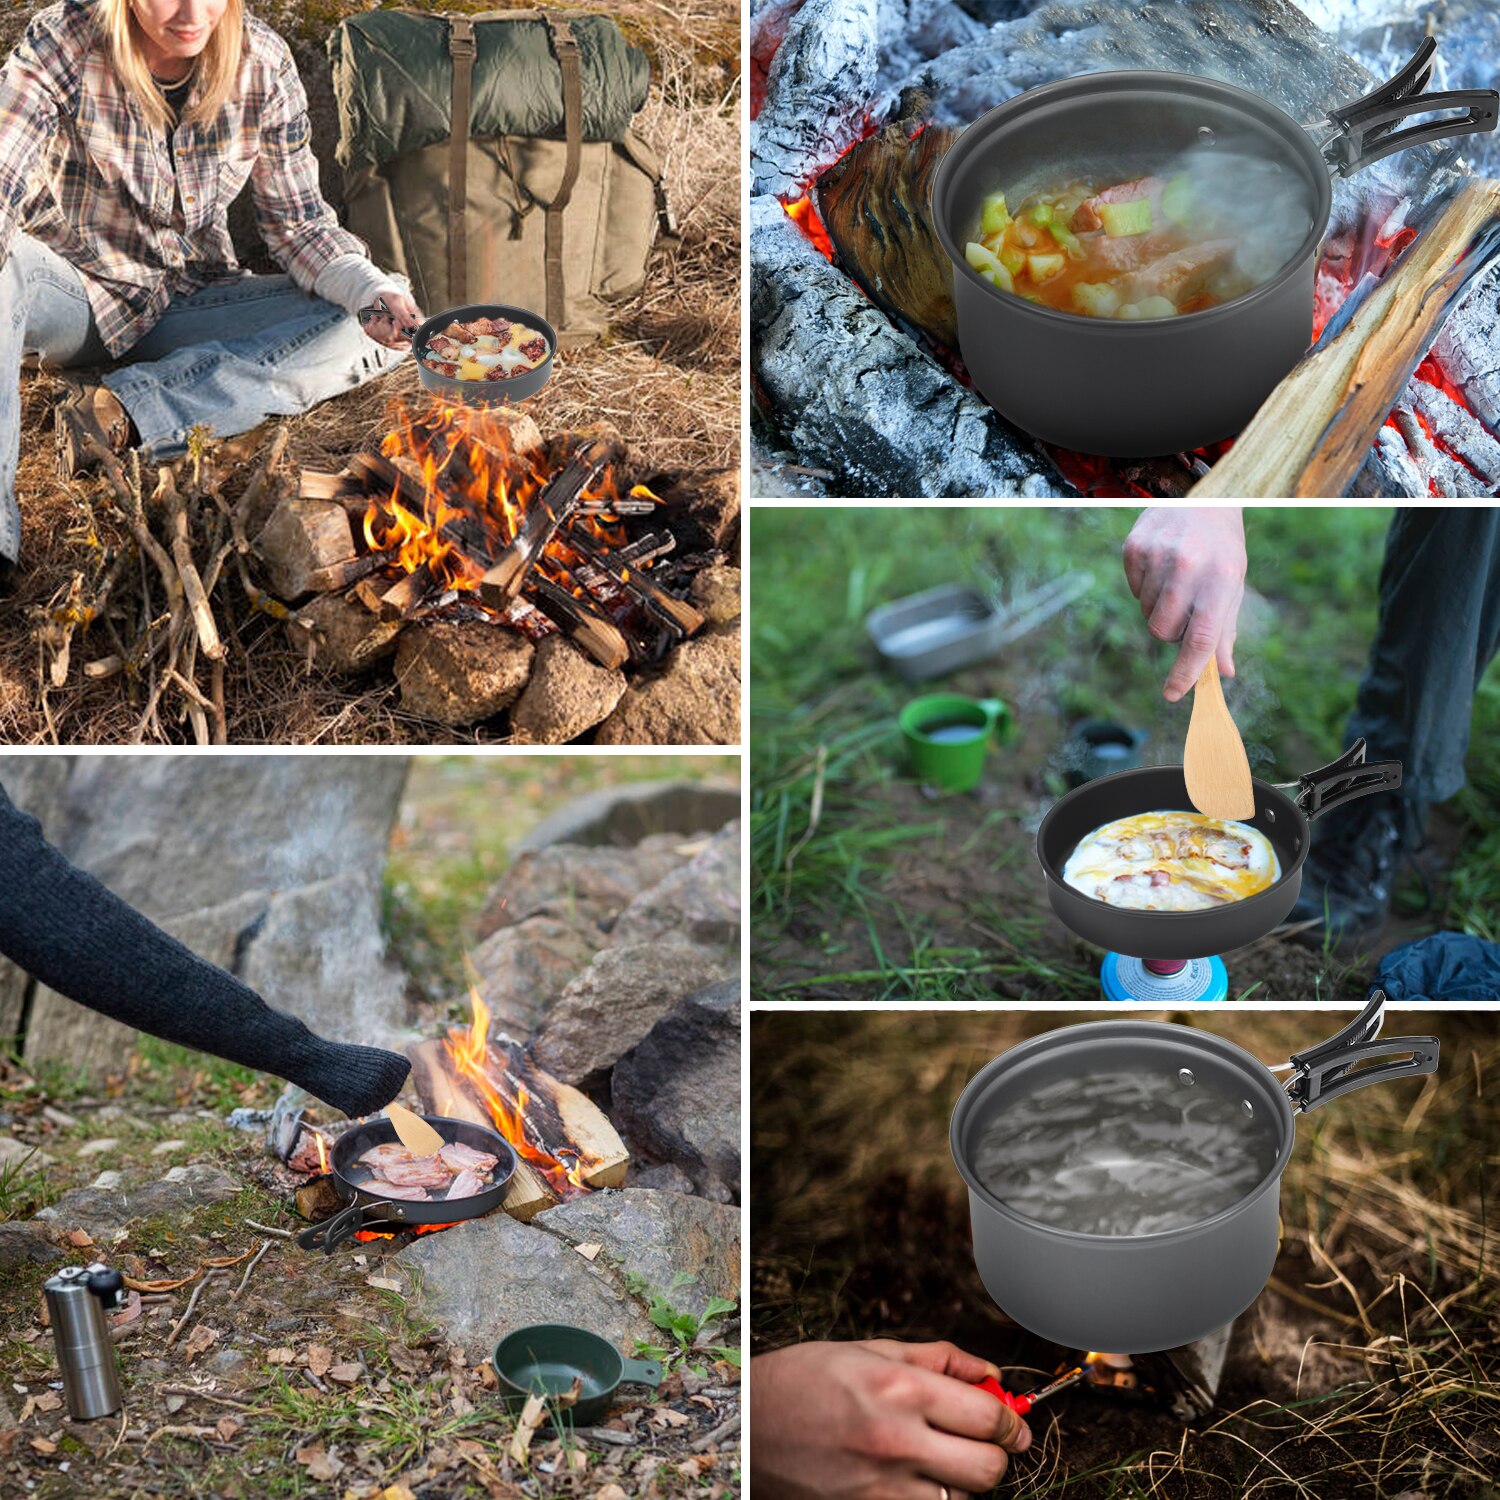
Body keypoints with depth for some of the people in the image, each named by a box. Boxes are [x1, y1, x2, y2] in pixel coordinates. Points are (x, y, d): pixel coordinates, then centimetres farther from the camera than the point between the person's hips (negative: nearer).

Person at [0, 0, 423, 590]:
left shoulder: (263, 62, -9)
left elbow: (296, 221, -5)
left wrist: (372, 290, -26)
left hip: (190, 307, 3)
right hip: (76, 292, -3)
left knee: (376, 333, -18)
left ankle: (123, 411, -29)